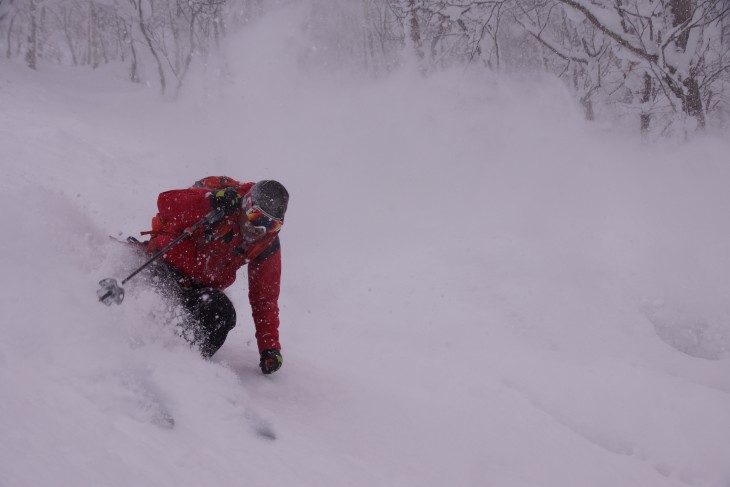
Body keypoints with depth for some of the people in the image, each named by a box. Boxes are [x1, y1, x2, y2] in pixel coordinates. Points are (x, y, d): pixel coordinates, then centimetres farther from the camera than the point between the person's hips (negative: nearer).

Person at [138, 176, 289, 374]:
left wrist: (270, 347, -6)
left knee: (223, 315, -26)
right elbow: (166, 202, -27)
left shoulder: (268, 246, -5)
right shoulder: (224, 203, -20)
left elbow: (264, 299, 0)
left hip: (201, 287, 4)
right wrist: (212, 203, -41)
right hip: (167, 266, -4)